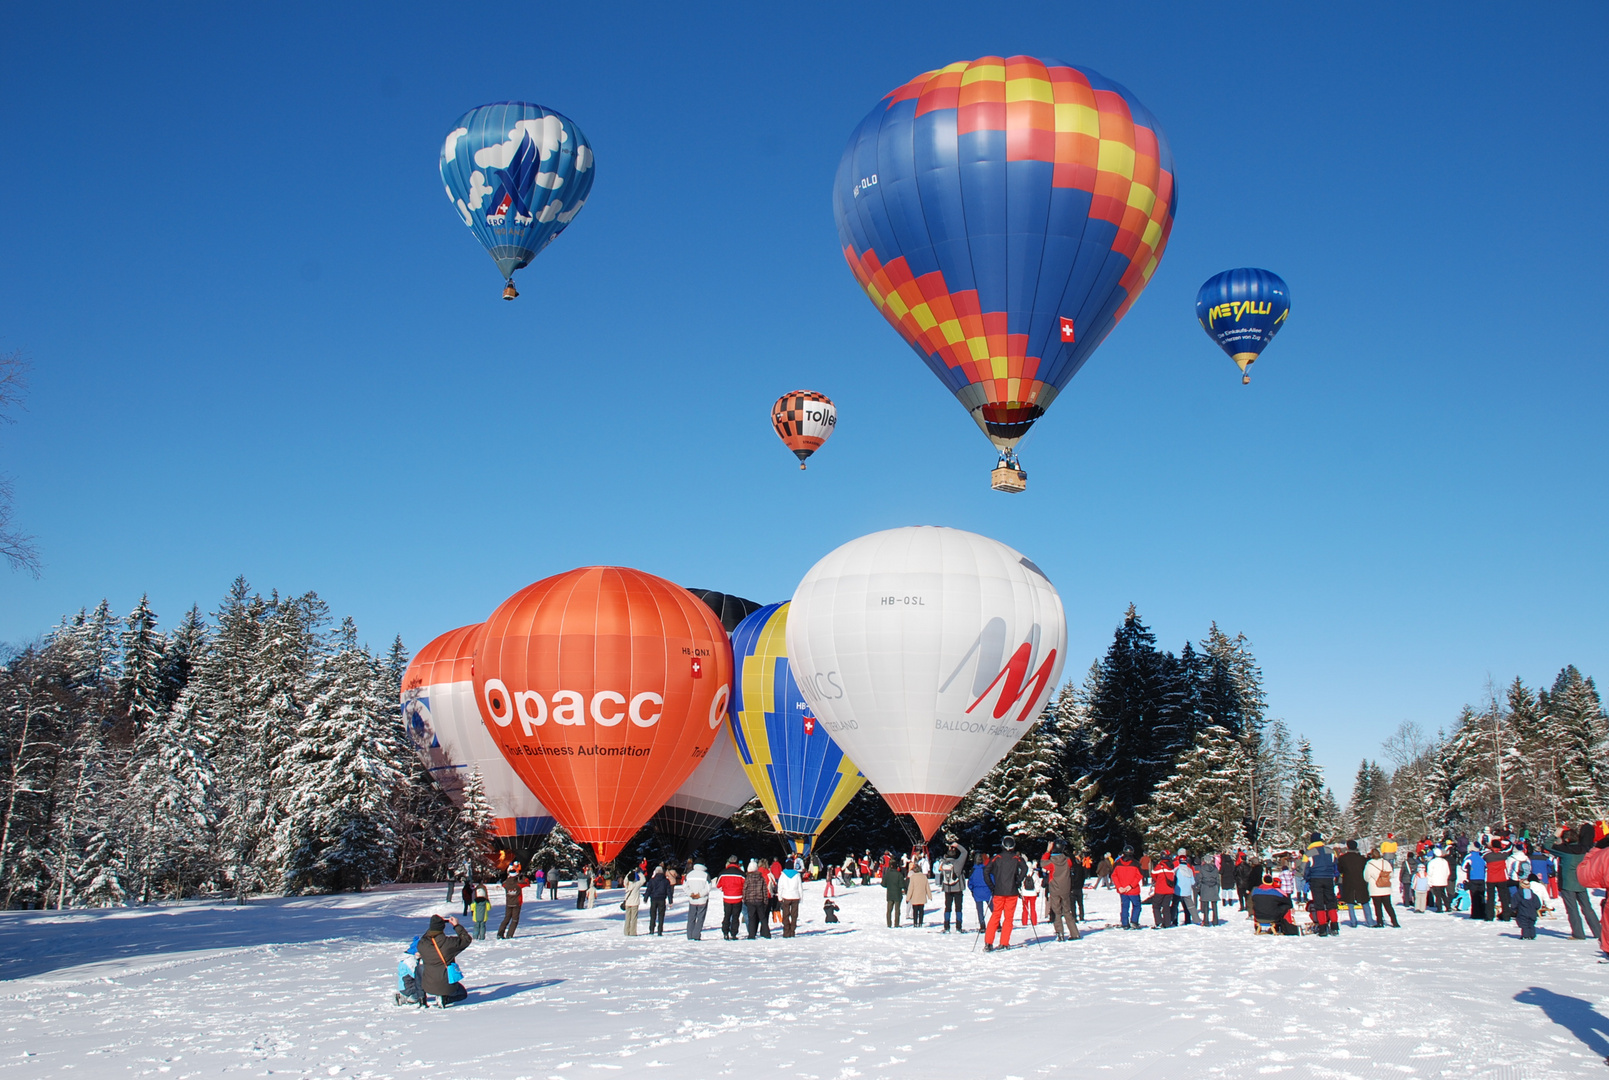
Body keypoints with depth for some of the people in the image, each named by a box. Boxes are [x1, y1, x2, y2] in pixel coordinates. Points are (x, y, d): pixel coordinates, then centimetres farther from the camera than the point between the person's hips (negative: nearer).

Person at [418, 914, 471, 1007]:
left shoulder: (422, 944, -11)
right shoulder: (449, 942, -20)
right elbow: (466, 939, -3)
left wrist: (434, 925, 17)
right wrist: (456, 925, 4)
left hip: (428, 986, 3)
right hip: (447, 987, -3)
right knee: (463, 993, 27)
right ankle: (445, 999, -3)